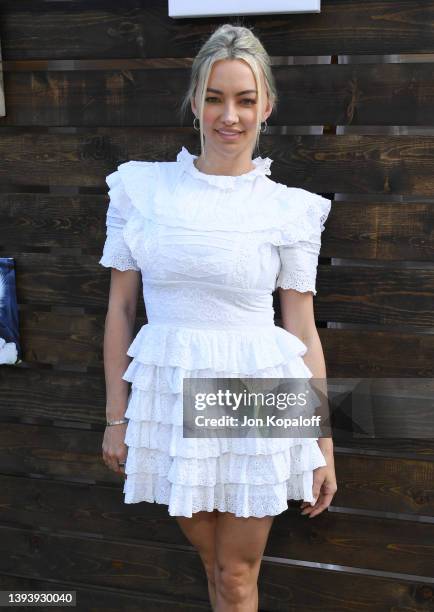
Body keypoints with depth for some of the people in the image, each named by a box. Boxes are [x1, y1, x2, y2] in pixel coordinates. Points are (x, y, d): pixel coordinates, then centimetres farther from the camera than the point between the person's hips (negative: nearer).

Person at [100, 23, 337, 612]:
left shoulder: (290, 209, -4)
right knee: (215, 563, 19)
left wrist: (323, 444, 1)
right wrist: (116, 417, 5)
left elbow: (302, 328, 0)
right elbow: (120, 307, 4)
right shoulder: (142, 188, -1)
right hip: (169, 395, 2)